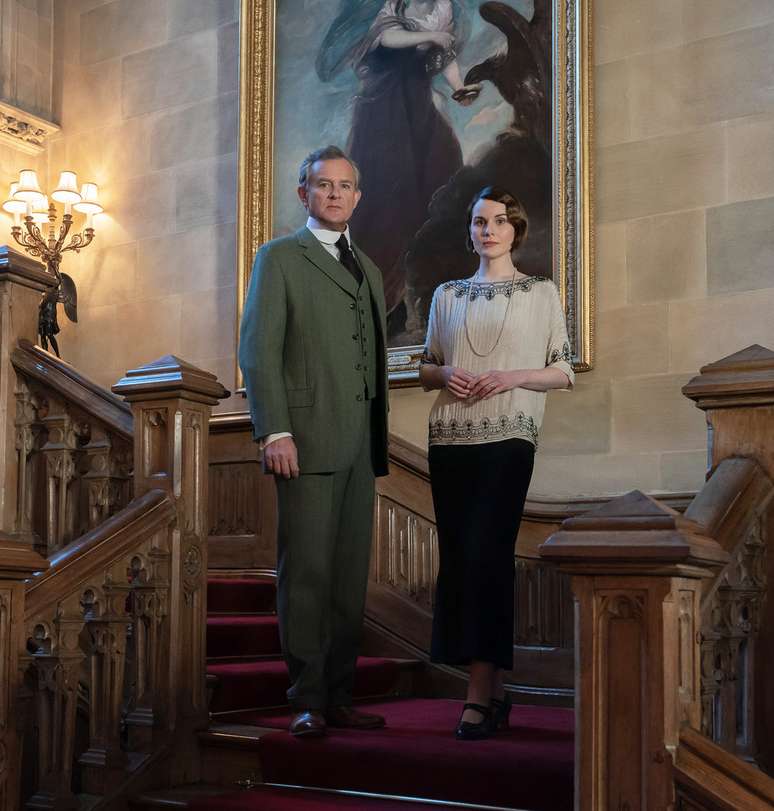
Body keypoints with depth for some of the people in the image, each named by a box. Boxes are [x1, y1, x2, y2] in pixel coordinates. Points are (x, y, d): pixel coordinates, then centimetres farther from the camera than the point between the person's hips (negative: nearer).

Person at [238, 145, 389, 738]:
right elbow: (258, 351, -6)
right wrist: (275, 432, -15)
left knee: (351, 575, 6)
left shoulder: (367, 267, 22)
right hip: (308, 441, -6)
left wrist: (380, 436, 15)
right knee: (307, 572, -4)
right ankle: (308, 702, 2)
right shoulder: (279, 259, 3)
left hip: (360, 445, 6)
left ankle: (339, 697, 13)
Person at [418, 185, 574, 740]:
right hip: (450, 439, 4)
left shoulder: (541, 292, 7)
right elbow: (426, 370, 19)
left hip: (509, 438, -4)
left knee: (485, 553, -12)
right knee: (457, 557, 1)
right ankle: (494, 689, 11)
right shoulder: (447, 296, 16)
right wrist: (445, 373, -4)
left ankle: (481, 693, -8)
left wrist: (512, 377, -11)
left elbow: (565, 371, 4)